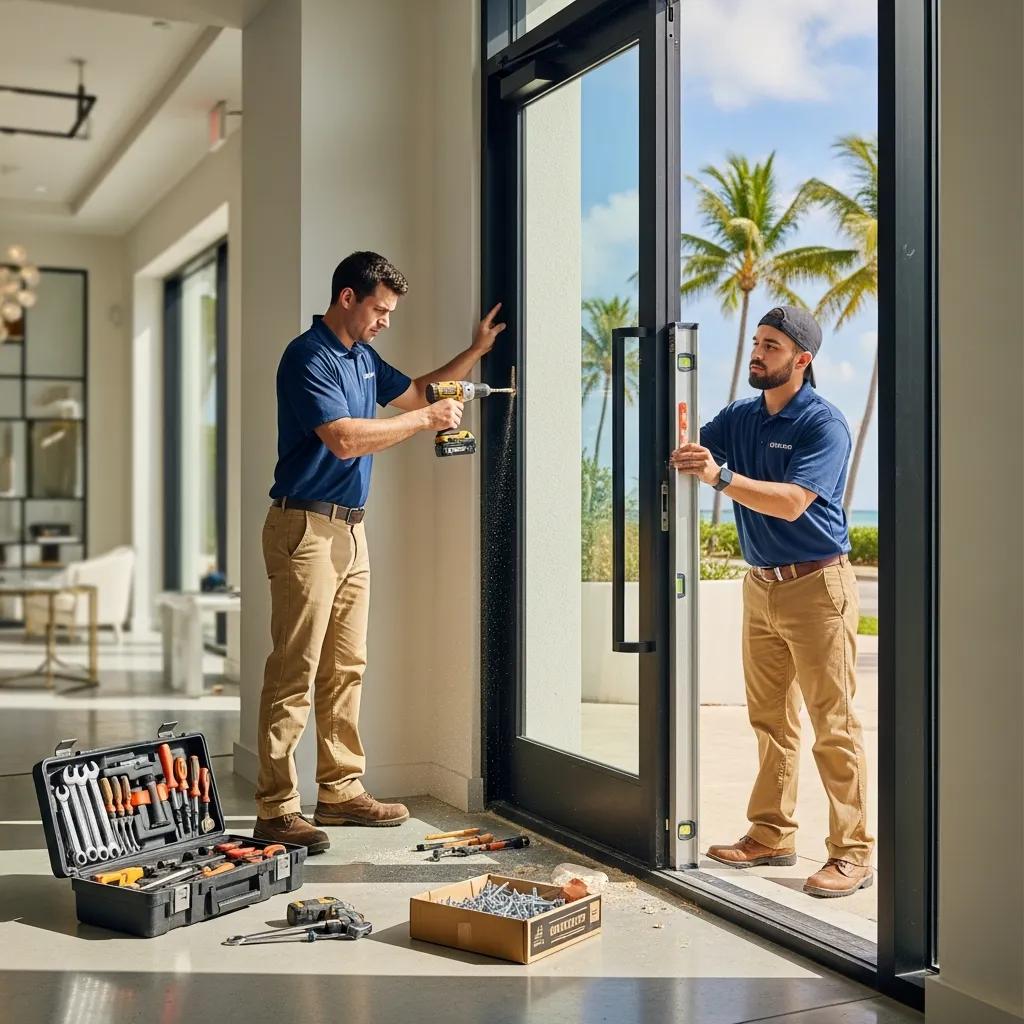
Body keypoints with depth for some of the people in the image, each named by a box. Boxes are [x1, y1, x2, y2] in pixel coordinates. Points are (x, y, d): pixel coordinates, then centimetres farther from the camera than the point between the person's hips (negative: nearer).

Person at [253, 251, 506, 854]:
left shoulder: (364, 357, 16)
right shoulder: (308, 357, -13)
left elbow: (414, 391, 31)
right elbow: (344, 439, -23)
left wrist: (476, 352, 23)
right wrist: (428, 419, -16)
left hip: (351, 529, 9)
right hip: (307, 527, -9)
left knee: (346, 670, 12)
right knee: (294, 674, -8)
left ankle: (341, 791, 20)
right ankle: (277, 809, -4)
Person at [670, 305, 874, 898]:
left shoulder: (825, 423, -11)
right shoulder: (739, 417, 11)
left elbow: (792, 501, -22)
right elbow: (685, 451, 9)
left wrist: (719, 476, -29)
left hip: (817, 585, -7)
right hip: (762, 584, 7)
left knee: (835, 726, -5)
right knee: (770, 720, 12)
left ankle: (853, 854, 1)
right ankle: (772, 836, 22)